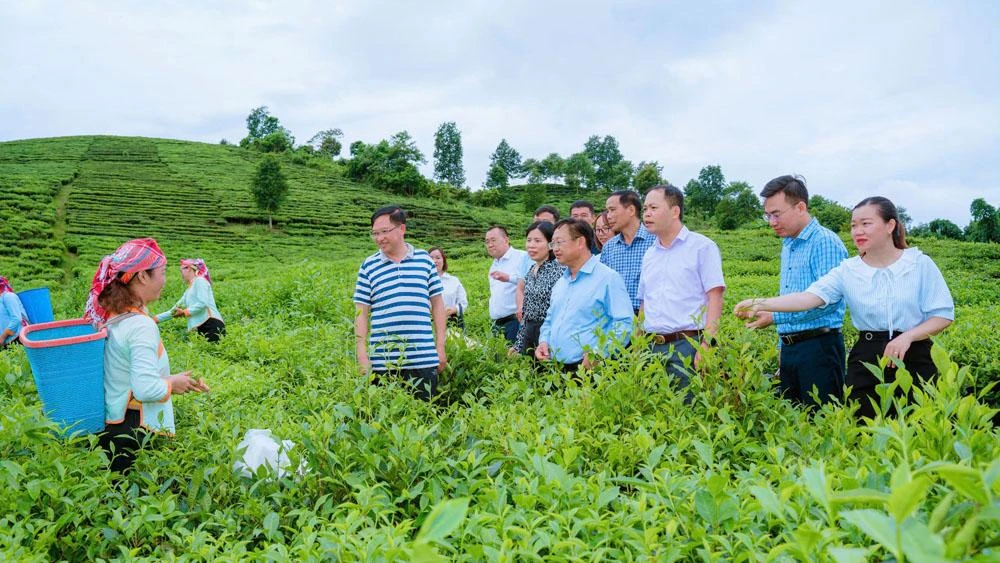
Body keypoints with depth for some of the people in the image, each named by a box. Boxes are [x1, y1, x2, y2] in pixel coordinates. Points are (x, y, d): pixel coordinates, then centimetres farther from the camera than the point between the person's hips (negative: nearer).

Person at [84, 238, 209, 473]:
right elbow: (146, 389, -25)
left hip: (105, 420, 9)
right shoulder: (141, 325, -21)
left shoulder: (108, 312, 6)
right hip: (129, 430, -8)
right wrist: (171, 384, -6)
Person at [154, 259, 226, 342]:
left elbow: (203, 303, -10)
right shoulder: (189, 290, 28)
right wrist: (156, 318, 28)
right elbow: (175, 310, 30)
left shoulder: (199, 281, 4)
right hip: (201, 328, 8)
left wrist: (184, 312, -4)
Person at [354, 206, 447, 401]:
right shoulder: (368, 266, 5)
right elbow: (361, 313, 6)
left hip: (423, 360, 0)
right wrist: (362, 355, -1)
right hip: (382, 362, 0)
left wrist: (440, 347, 5)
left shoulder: (424, 259, 6)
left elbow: (437, 304, 9)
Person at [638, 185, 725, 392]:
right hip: (652, 347, 6)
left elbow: (715, 299, -8)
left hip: (688, 345, -6)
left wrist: (706, 346, -17)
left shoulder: (702, 247, -1)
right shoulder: (649, 255, 17)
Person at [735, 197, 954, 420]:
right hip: (866, 361, 1)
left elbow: (944, 314, 1)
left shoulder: (920, 263, -1)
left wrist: (908, 336, -16)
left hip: (913, 359, -1)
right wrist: (762, 304, -30)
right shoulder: (848, 270, 0)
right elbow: (811, 296, -15)